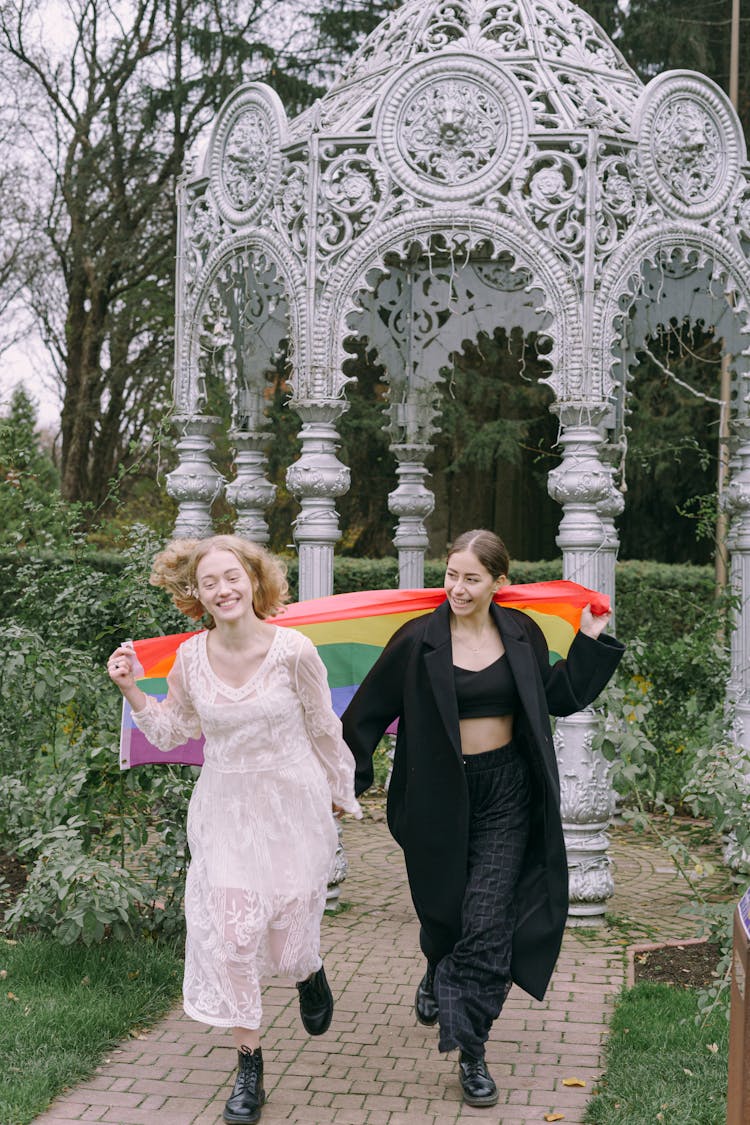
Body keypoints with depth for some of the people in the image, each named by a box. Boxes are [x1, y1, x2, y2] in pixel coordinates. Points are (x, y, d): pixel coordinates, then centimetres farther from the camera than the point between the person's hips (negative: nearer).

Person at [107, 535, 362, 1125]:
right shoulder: (192, 657, -5)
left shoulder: (293, 650, -14)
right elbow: (172, 730, 10)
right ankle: (249, 1066, 13)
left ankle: (309, 969, 43)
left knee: (287, 931, 2)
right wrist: (133, 689, -4)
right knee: (231, 930, -4)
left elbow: (323, 729, 0)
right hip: (226, 808, 2)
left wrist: (339, 790, 11)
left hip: (293, 803, -2)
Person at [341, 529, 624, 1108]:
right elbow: (368, 710, -2)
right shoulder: (418, 640, -8)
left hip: (505, 791, 1)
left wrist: (591, 642, 9)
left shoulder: (522, 634, 1)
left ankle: (471, 1050, 5)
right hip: (439, 796, -1)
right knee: (441, 907, 15)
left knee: (488, 920, -6)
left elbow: (558, 697, 14)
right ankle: (437, 978, 51)